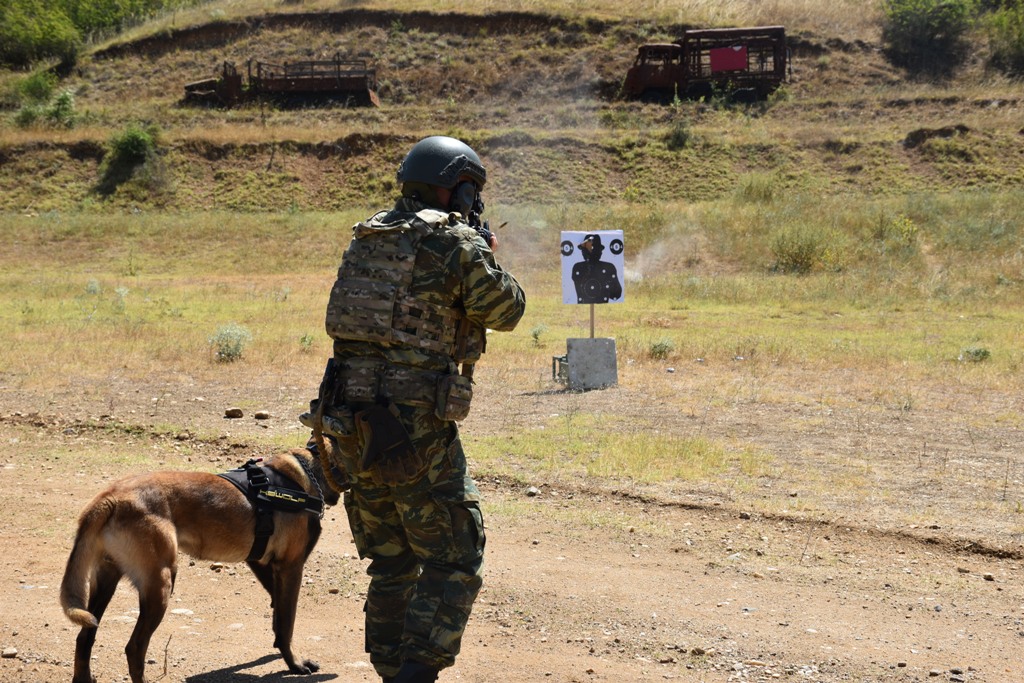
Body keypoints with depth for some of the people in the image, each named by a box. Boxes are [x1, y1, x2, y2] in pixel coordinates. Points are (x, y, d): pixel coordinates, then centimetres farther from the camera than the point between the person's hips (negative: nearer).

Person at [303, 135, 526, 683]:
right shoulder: (456, 243, -8)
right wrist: (484, 256, 20)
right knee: (453, 566, 2)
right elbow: (506, 310, 2)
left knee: (391, 564, 18)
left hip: (350, 426, 7)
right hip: (416, 431, -7)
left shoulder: (366, 237, 12)